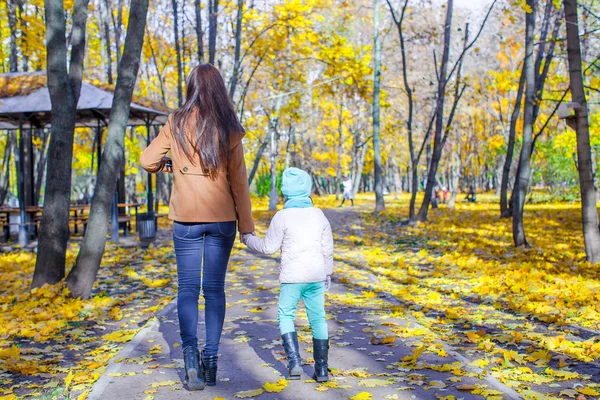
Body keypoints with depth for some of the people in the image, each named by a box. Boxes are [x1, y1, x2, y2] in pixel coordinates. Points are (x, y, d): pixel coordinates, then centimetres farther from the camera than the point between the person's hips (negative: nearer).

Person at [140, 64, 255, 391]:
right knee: (214, 288, 9)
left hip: (186, 218, -1)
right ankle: (211, 359, 9)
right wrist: (247, 226, 2)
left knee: (187, 288, 5)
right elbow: (239, 180, -2)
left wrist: (168, 163, 23)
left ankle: (191, 356, -10)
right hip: (222, 218, 1)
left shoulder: (177, 123, -3)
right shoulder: (228, 128, -2)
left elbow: (147, 161, 1)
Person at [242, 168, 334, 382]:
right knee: (317, 318, 8)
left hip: (292, 276, -3)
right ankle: (321, 368, 9)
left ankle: (294, 362, -2)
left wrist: (248, 239, 15)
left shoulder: (283, 216, -7)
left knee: (285, 315, 10)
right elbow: (328, 249, 10)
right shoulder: (319, 215, 6)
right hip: (316, 275, 4)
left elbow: (268, 247, -3)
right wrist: (327, 273, 22)